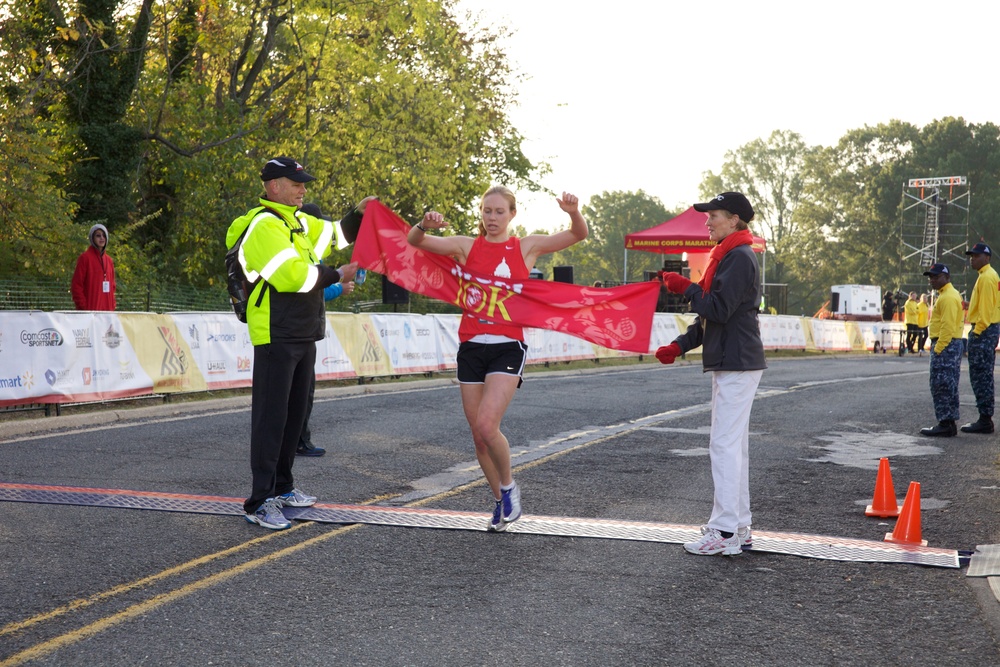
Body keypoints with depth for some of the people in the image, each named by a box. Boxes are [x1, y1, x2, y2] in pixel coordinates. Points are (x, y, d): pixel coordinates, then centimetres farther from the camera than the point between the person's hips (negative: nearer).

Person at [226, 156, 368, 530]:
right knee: (271, 417, -9)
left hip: (303, 336, 10)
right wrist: (336, 276, -14)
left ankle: (282, 487, 27)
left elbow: (334, 235, 26)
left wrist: (358, 215, 9)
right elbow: (291, 274, -24)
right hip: (276, 336, -10)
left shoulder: (298, 222, 15)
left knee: (294, 414, 16)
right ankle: (259, 502, -6)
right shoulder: (263, 226, -14)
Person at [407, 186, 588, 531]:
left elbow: (579, 234, 2)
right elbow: (415, 241, -1)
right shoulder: (467, 246, 6)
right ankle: (501, 503, 25)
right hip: (471, 346, 3)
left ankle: (508, 486, 8)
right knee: (478, 435, 7)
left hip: (508, 347, -3)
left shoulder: (526, 247, 4)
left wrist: (574, 212, -19)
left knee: (486, 426, -19)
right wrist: (425, 224, -23)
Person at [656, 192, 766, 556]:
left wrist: (686, 288, -8)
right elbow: (710, 315, 21)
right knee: (733, 445, 13)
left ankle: (725, 532, -10)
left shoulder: (740, 257, -13)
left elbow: (718, 309, -22)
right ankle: (739, 526, 20)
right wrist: (679, 345, 12)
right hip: (729, 363, 11)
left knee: (725, 444, -11)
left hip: (737, 365, -11)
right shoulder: (726, 256, 20)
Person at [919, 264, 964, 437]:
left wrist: (937, 349, -23)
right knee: (948, 387, 12)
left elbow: (947, 326, -22)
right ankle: (949, 424, 17)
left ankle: (945, 425, -8)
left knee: (941, 386, -9)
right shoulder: (947, 294, 19)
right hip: (951, 345, 11)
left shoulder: (948, 297, -15)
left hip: (945, 346, -11)